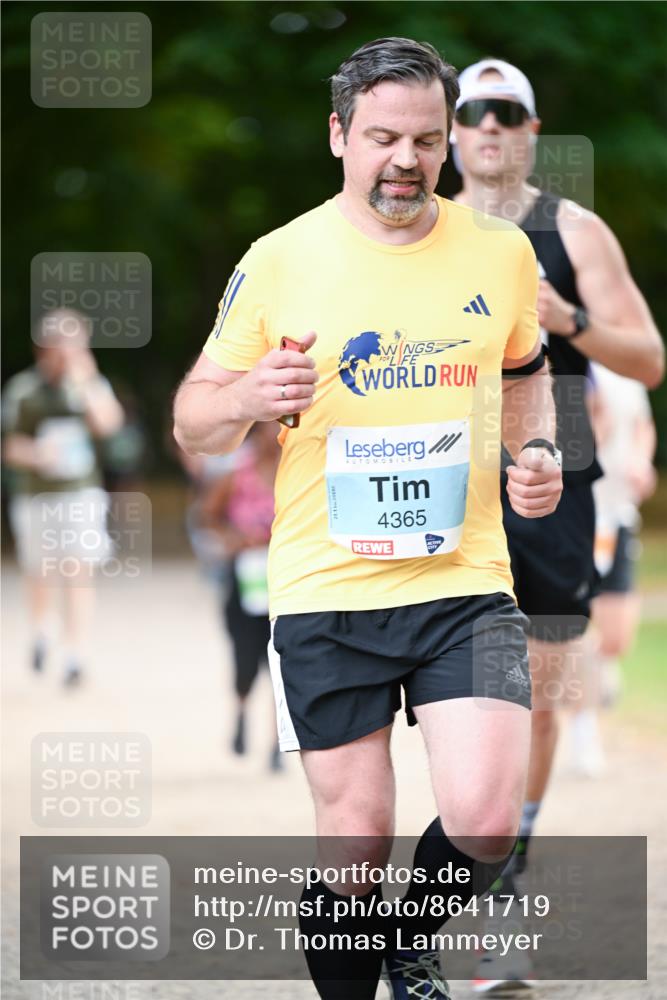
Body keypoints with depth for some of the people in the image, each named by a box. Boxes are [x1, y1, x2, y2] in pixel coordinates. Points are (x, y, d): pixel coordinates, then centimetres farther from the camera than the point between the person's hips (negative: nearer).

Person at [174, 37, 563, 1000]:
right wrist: (247, 398, -20)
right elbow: (192, 423, 3)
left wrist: (536, 451, 5)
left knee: (485, 821, -14)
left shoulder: (501, 252, 5)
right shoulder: (277, 262, -2)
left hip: (466, 583, 1)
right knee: (354, 847, 0)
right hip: (325, 594, -1)